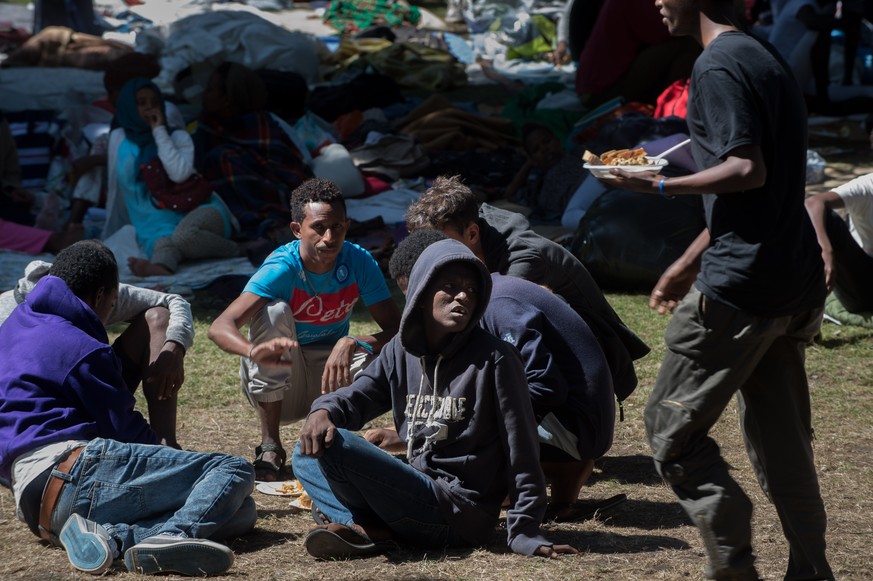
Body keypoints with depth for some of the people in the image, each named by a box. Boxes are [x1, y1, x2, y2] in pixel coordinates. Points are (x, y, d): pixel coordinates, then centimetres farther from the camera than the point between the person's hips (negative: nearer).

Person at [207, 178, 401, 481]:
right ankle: (270, 445, -20)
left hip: (329, 381, 2)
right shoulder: (282, 267, -24)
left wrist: (351, 344, -39)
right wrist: (254, 350, -57)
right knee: (274, 311, -29)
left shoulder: (359, 262, -15)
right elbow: (219, 327, -35)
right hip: (275, 386, -2)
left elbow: (397, 328, -18)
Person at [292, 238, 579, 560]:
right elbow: (359, 395, 4)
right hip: (416, 491, 7)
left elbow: (521, 449, -10)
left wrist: (524, 531, -13)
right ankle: (364, 525, -15)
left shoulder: (495, 359, -10)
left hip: (460, 514, -7)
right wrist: (324, 411, -22)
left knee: (331, 446, -21)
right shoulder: (401, 351, 10)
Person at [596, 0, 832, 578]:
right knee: (782, 441, 12)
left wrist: (662, 186, -15)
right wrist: (689, 263, 25)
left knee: (672, 426, 2)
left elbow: (748, 170, -23)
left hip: (739, 290, -9)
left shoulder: (718, 65, -12)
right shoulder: (767, 57, 18)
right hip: (796, 286, 9)